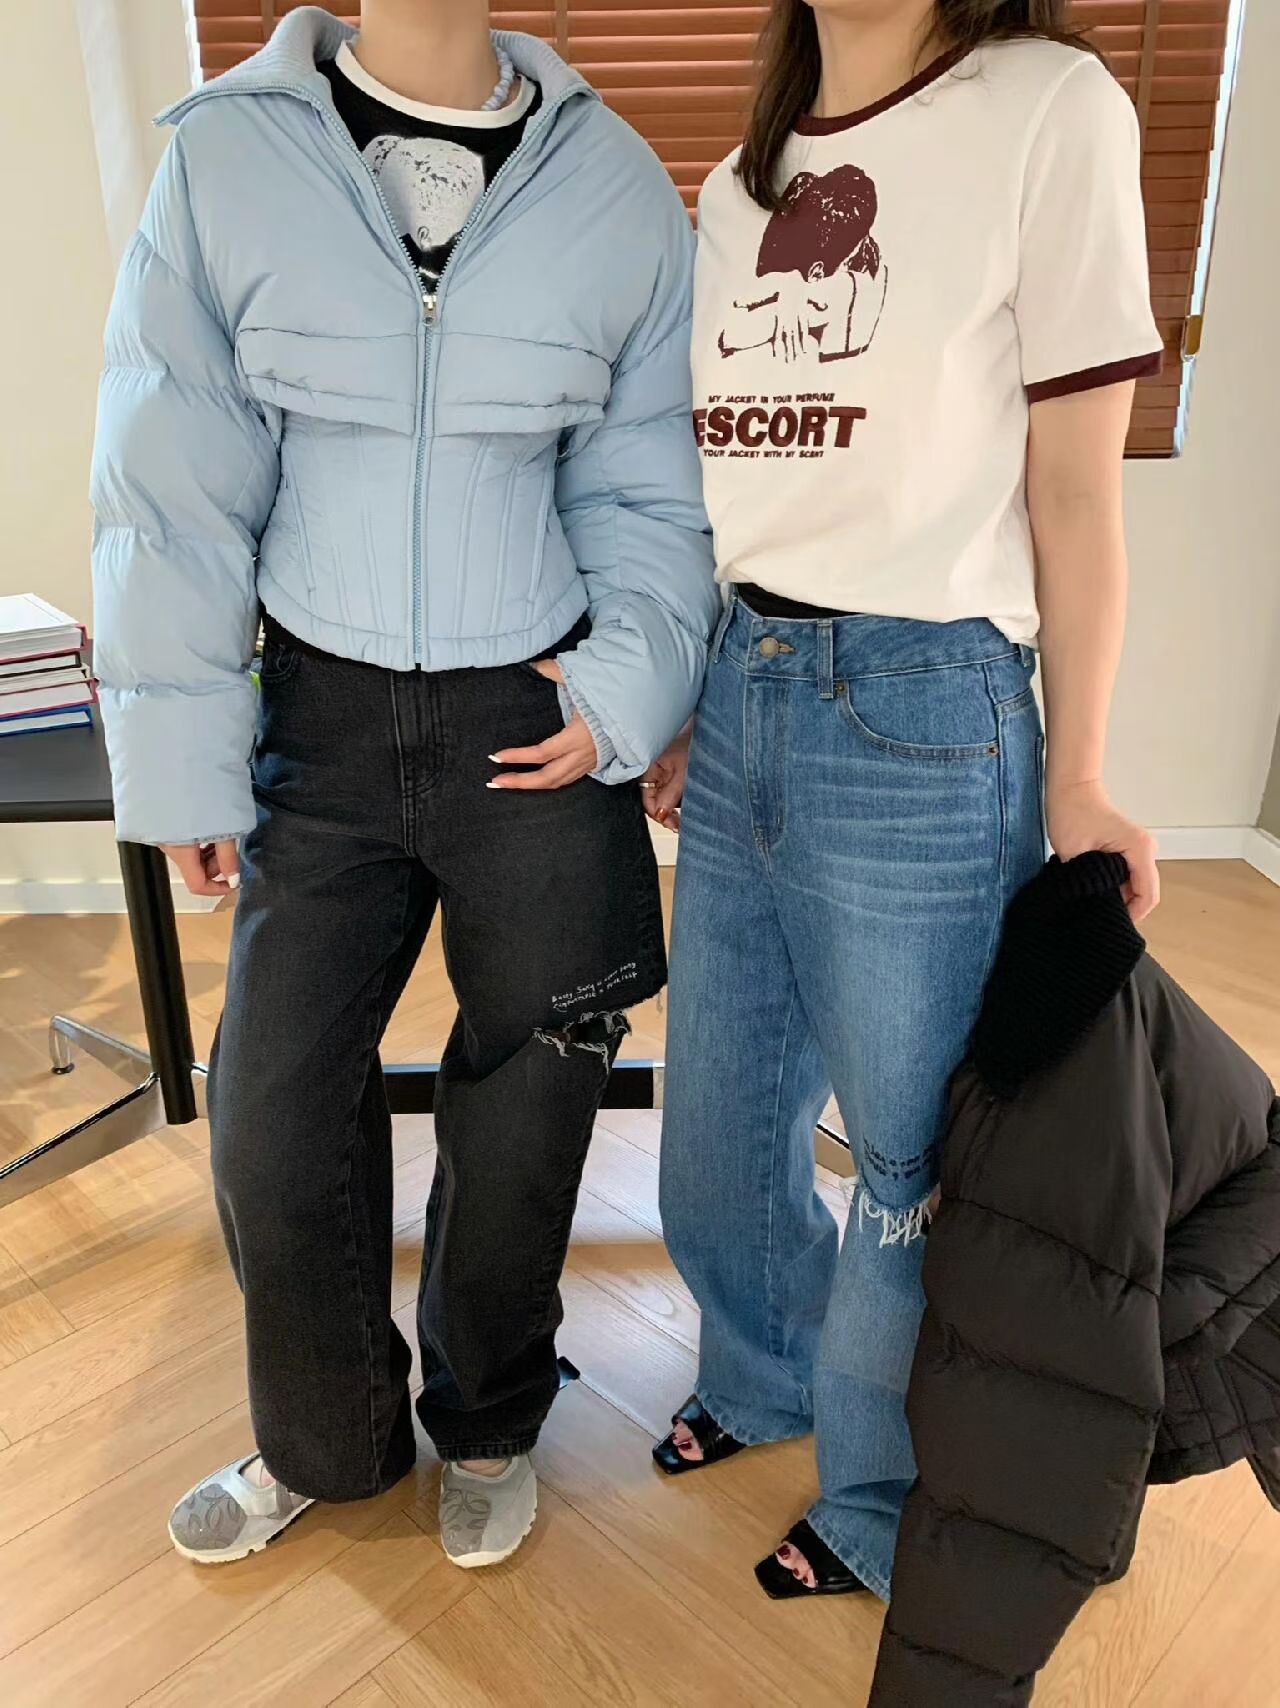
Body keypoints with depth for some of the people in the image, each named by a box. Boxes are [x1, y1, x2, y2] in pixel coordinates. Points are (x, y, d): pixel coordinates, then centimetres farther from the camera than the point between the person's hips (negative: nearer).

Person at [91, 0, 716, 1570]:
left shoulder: (615, 185, 1)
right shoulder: (224, 158, -1)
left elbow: (647, 487, 5)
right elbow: (174, 490, -1)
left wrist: (627, 688, -9)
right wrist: (185, 767, -3)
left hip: (536, 725, 0)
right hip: (325, 720, 1)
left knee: (522, 1117, 11)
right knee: (272, 1116, 8)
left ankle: (486, 1427, 41)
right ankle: (325, 1440, 38)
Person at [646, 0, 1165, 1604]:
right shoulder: (739, 181, 14)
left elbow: (1072, 495, -5)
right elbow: (721, 477, 14)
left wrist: (1075, 780, -5)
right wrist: (678, 707, 14)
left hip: (920, 709, -6)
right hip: (737, 695, 6)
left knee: (904, 1152, 9)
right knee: (722, 1115, 17)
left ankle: (879, 1511, 36)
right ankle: (766, 1377, 47)